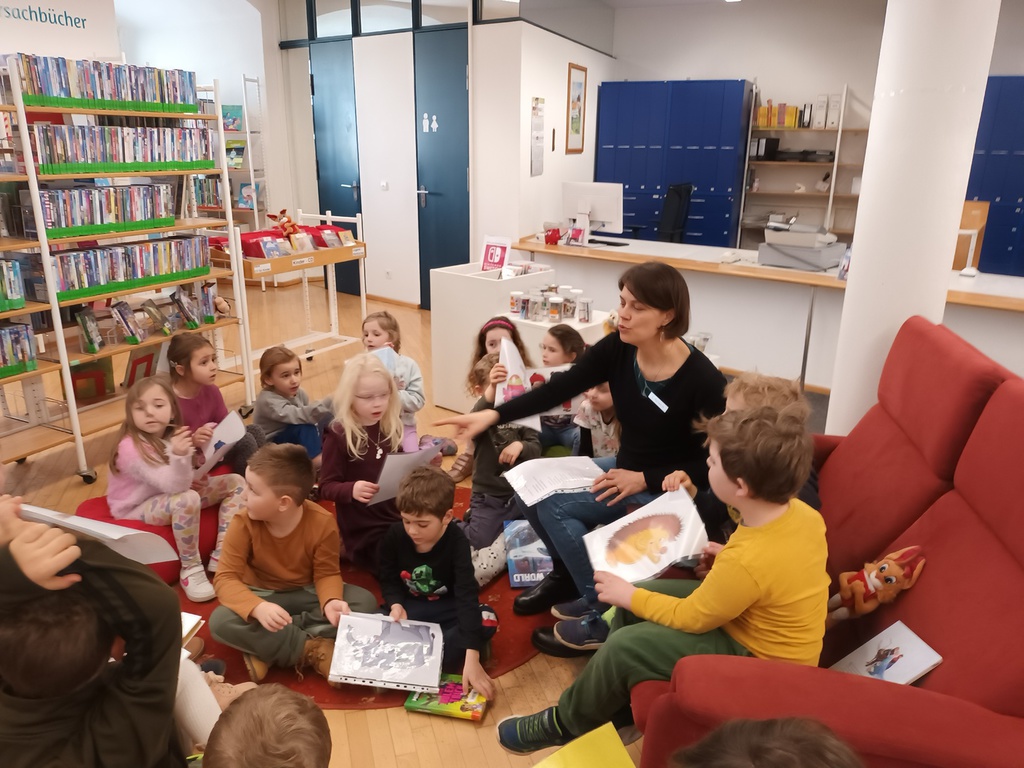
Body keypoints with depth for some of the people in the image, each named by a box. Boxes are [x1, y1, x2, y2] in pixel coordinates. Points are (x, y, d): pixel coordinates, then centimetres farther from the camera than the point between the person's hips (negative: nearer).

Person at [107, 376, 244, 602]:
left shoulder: (172, 435, -3)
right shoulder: (131, 448, -26)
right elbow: (174, 486, -35)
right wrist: (179, 456, -53)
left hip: (168, 497, 8)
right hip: (136, 510, -8)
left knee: (235, 482, 0)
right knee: (187, 499, -39)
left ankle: (220, 556, -5)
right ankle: (191, 569, -20)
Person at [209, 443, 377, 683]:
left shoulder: (322, 523, -23)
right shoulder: (244, 523, -22)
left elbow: (327, 573, -13)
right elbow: (226, 578, -23)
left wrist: (330, 601, -36)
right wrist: (257, 607, -43)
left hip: (306, 593, 1)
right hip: (261, 596, 0)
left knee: (365, 602, -23)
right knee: (221, 621, -32)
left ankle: (269, 646, -22)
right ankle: (313, 650, -24)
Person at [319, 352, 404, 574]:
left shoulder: (393, 427, 0)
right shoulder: (338, 436, -15)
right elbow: (327, 487, -14)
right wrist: (352, 489, -34)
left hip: (398, 519, 6)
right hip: (363, 530, -6)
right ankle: (350, 552, 8)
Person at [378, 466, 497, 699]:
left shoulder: (456, 541, -26)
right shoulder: (394, 536, -16)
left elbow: (466, 594, -34)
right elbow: (389, 580, -1)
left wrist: (471, 658, -44)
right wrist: (396, 606, -27)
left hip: (447, 608, -2)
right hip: (410, 607, 3)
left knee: (487, 620, -31)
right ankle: (453, 650, -26)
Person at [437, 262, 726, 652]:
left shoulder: (701, 378, -26)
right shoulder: (616, 349, -11)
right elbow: (559, 389, -13)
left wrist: (644, 479, -24)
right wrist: (493, 414, -24)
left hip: (669, 489, -6)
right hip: (625, 467, 6)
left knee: (554, 504, -18)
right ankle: (567, 574, 19)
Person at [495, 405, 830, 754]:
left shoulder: (746, 561, -37)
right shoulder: (801, 511, -12)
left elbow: (689, 618, -20)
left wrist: (628, 595, -8)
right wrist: (725, 558, 3)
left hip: (759, 655, -9)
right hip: (761, 621, 9)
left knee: (624, 647, -13)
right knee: (635, 595, 7)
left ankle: (566, 722, 15)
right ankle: (612, 700, 24)